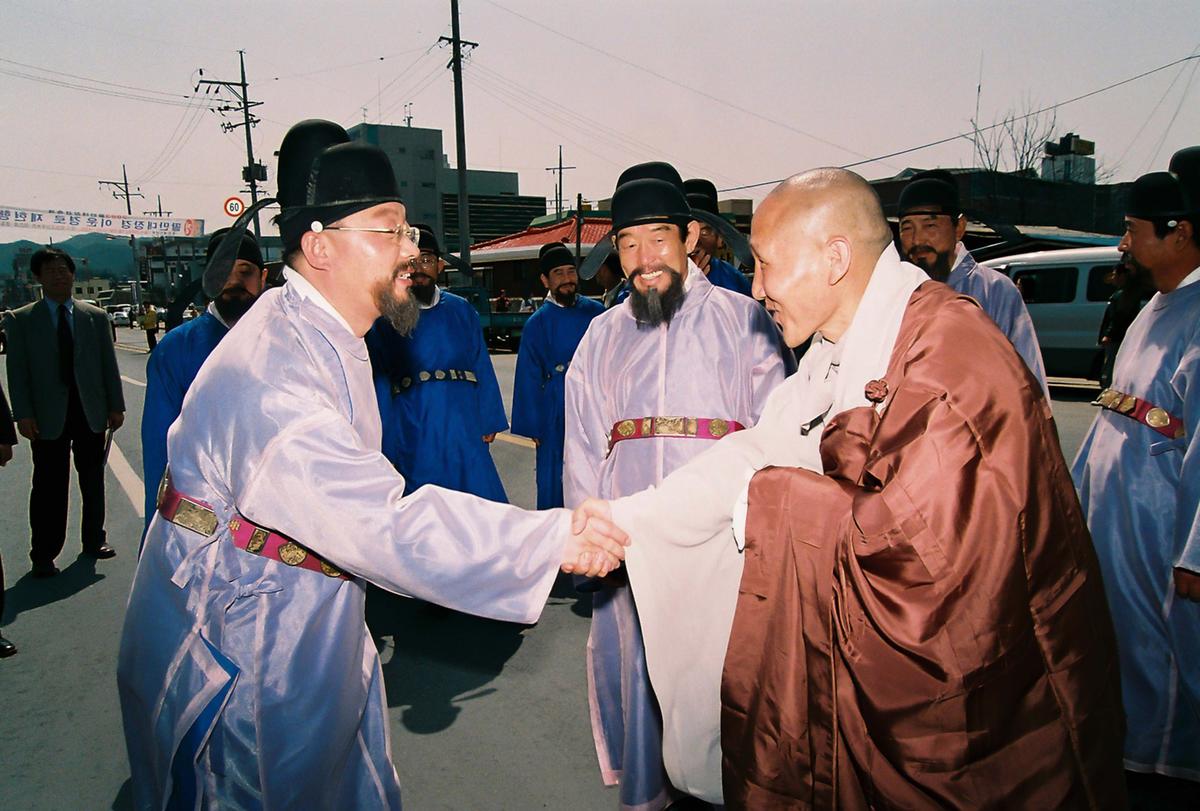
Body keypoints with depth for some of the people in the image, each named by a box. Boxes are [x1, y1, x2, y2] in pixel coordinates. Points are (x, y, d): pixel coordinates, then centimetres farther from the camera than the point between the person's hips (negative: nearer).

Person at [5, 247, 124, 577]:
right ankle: (44, 554, 12)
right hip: (48, 416, -2)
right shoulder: (21, 319, 3)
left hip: (91, 411, 2)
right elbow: (17, 370, -1)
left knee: (93, 481, 12)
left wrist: (116, 405, 4)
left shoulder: (96, 317, 7)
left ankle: (94, 540, 26)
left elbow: (109, 364, 7)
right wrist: (23, 414, -8)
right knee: (49, 487, 2)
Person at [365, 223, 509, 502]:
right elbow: (380, 385, 1)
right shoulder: (385, 319, 0)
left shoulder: (461, 310, 9)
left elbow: (482, 368, 10)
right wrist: (386, 446, 0)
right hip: (413, 437, -2)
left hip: (466, 434, 2)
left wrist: (489, 422, 6)